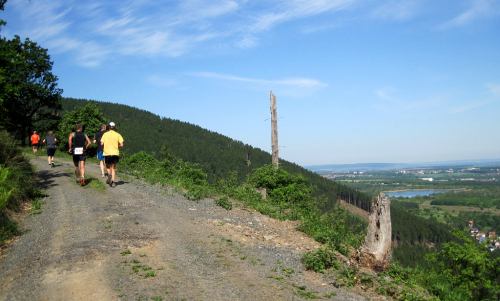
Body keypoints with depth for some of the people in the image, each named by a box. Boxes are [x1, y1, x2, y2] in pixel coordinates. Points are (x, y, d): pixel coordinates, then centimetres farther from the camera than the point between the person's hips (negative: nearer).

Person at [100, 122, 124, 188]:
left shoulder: (105, 134, 2)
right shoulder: (118, 135, 2)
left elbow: (102, 143, -4)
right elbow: (121, 145, -4)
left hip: (107, 153, 0)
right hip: (115, 153, 0)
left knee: (108, 166, 20)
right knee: (113, 168, 8)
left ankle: (109, 174, -9)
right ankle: (113, 181, -2)